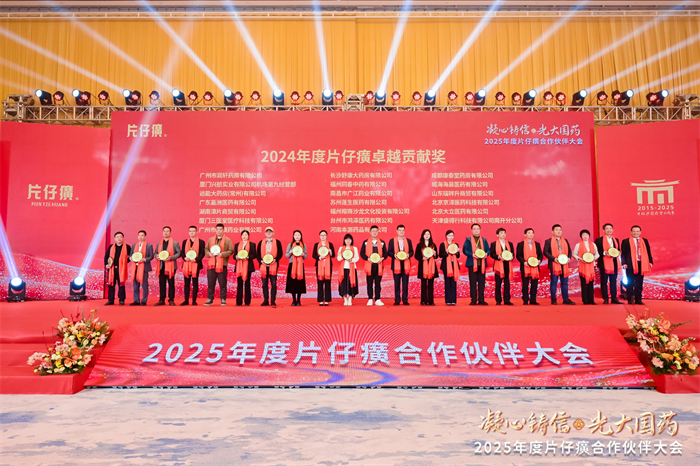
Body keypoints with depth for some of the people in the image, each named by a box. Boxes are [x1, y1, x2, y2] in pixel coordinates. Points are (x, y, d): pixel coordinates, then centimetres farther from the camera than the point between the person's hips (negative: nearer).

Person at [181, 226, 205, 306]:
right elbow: (182, 252, 10)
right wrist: (185, 258, -11)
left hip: (196, 264, -3)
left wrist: (196, 259, -18)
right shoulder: (185, 242, 13)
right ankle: (186, 300, 11)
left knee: (195, 283, 2)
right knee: (186, 283, 6)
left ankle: (194, 301, 6)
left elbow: (202, 253, -4)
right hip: (186, 265, 3)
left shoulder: (201, 242, 2)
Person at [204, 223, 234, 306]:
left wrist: (222, 254, -16)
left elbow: (231, 251, -2)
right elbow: (206, 249, 17)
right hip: (211, 264, 3)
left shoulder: (228, 240, 3)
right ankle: (210, 299, 14)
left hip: (222, 265, -3)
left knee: (222, 283, 0)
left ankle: (223, 300, 8)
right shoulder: (210, 239, 16)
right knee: (210, 283, 6)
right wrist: (209, 253, -4)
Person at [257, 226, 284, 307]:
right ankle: (265, 301, 10)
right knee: (264, 284, 4)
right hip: (264, 266, 2)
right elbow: (258, 254, 10)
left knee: (273, 284, -2)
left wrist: (275, 260, -13)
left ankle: (273, 301, 2)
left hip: (273, 266, -2)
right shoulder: (261, 243, 12)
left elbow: (280, 253, 2)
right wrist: (261, 261, -7)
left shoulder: (277, 242, 6)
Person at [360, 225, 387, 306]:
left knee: (378, 283, 3)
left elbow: (385, 253, 10)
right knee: (370, 283, 2)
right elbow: (362, 253, 4)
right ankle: (370, 299, 9)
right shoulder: (365, 242, 6)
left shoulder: (382, 243, 9)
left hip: (378, 265, 1)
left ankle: (377, 300, 8)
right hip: (369, 265, -1)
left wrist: (382, 258, -11)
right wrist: (368, 258, -13)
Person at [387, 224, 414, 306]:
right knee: (397, 283, 2)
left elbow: (411, 251, 11)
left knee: (405, 283, 1)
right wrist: (394, 255, -15)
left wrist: (408, 255, -10)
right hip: (396, 265, -1)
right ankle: (397, 300, 7)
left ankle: (405, 300, 6)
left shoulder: (408, 241, 12)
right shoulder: (392, 241, 7)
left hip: (406, 265, 1)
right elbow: (389, 252, 4)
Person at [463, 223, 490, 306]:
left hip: (482, 264, 3)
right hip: (472, 264, -3)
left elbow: (488, 249, 13)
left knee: (482, 282, 3)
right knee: (473, 283, -2)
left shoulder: (484, 240, 14)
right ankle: (473, 300, 3)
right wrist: (472, 254, -17)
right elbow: (465, 250, -1)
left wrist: (486, 254, -9)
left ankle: (481, 300, 9)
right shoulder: (468, 240, 5)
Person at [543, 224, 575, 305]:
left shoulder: (565, 241, 15)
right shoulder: (548, 241, 0)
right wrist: (554, 258, -18)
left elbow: (569, 251, 17)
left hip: (564, 265, 4)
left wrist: (569, 258, -3)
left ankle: (566, 299, 13)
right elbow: (545, 252, -7)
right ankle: (553, 299, 7)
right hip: (554, 265, -4)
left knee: (565, 282, 7)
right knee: (554, 282, 0)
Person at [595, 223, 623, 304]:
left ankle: (614, 298, 11)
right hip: (604, 263, -4)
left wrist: (618, 253, -4)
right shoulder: (599, 240, 0)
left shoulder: (616, 240, 16)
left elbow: (618, 250, 18)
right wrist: (604, 253, -19)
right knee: (604, 281, -1)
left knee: (614, 281, 6)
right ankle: (605, 299, 5)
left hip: (614, 263, 4)